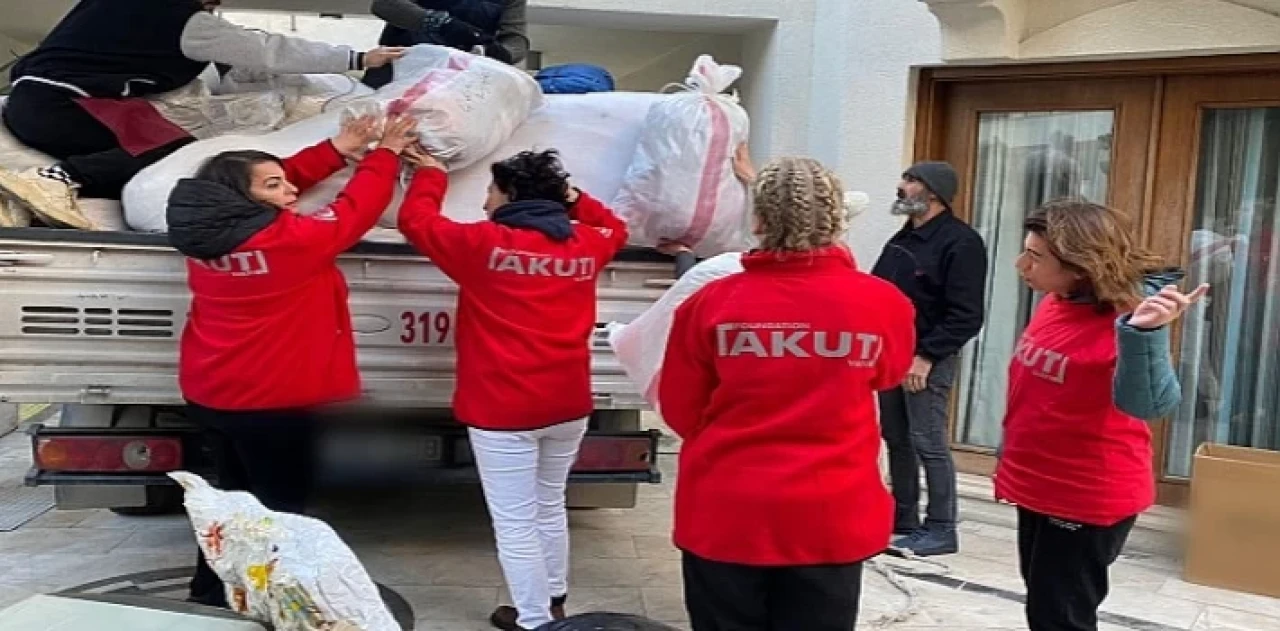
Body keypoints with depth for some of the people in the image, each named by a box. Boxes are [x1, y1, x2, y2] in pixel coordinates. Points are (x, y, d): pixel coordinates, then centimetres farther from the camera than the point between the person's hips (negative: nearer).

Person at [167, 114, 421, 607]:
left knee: (234, 494, 24)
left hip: (209, 393, 9)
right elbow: (355, 209, -11)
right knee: (280, 507, 6)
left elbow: (286, 176, 9)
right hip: (270, 401, -8)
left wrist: (337, 150, 7)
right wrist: (386, 153, 2)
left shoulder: (206, 229, -1)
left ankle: (211, 592, 38)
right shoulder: (291, 239, -23)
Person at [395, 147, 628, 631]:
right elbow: (614, 229, 27)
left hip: (503, 409, -6)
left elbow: (416, 219, 5)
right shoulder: (585, 244, 3)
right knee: (549, 505, 24)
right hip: (568, 405, 6)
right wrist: (572, 199, 23)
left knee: (515, 522, 5)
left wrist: (431, 173, 20)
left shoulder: (482, 243, -9)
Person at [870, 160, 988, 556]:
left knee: (928, 444, -5)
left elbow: (966, 315, -18)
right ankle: (902, 521, 24)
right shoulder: (903, 238, 15)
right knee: (896, 440, 13)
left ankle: (941, 530, 6)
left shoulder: (961, 242, -12)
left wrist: (926, 356, -20)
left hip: (926, 361, -9)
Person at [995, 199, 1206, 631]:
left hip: (1087, 498, -8)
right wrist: (1014, 460, 21)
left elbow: (1147, 405, -40)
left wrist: (1145, 333, -56)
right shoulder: (1054, 303, -1)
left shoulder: (1124, 321, -25)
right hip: (1037, 486, 8)